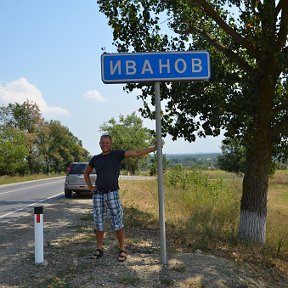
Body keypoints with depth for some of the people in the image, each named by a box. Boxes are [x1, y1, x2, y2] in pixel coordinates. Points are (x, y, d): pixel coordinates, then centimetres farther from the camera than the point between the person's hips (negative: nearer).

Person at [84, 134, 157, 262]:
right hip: (98, 195, 3)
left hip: (112, 194, -3)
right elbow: (86, 173, 26)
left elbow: (136, 153, -7)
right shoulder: (95, 159, 11)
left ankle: (122, 250, 8)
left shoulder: (117, 154, 1)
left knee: (117, 223, -4)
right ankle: (99, 249, 21)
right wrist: (90, 187, 11)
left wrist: (154, 148, -15)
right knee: (98, 223, 7)